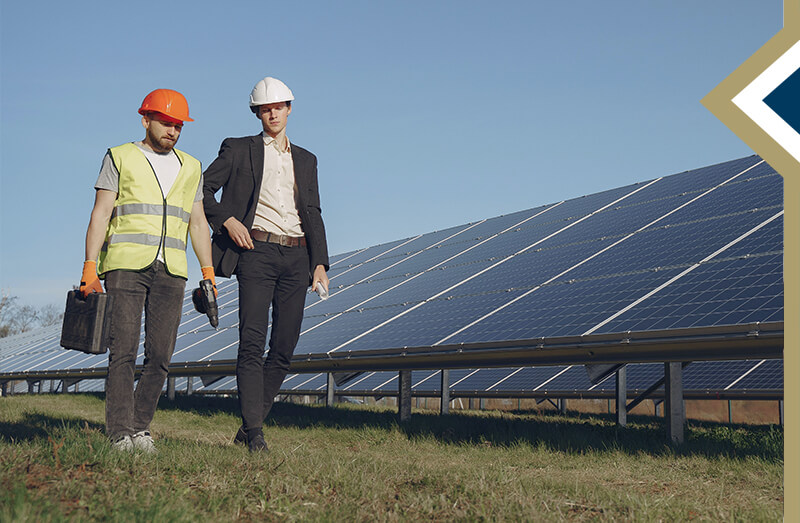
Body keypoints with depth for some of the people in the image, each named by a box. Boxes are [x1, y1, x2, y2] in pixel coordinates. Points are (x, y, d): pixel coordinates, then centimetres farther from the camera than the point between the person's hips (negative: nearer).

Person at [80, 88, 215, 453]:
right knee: (124, 351, -9)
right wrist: (90, 268, -7)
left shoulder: (190, 168, 18)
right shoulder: (120, 158, 7)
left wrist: (208, 273, 8)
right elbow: (100, 215, 2)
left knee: (160, 355, -3)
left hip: (170, 271, 3)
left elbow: (198, 222, 18)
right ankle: (121, 433, -7)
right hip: (125, 265, -3)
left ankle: (140, 427, 8)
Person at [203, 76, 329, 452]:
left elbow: (313, 214, 17)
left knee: (285, 346, 0)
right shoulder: (239, 150, 10)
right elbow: (201, 189, 7)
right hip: (257, 251, -4)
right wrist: (227, 220, -8)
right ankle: (254, 431, -11)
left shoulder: (305, 160, 20)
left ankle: (250, 426, 10)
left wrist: (320, 263, 7)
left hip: (296, 256, 4)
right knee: (252, 341, -12)